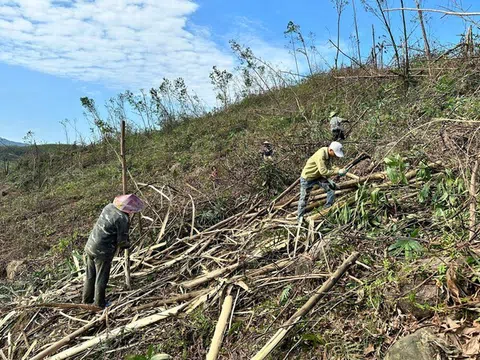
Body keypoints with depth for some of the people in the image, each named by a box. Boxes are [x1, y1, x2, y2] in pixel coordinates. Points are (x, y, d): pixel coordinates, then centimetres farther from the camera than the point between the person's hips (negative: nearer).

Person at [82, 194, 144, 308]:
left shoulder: (109, 206, 1)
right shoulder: (123, 219, -23)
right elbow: (122, 241, -16)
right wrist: (128, 244, 8)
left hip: (90, 246, 8)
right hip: (102, 252, -8)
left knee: (90, 276, 22)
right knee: (101, 279, 11)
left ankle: (87, 300, 39)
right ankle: (99, 304, 28)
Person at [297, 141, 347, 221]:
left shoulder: (331, 154, -11)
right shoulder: (320, 155, -36)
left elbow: (330, 166, -1)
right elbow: (323, 171, -38)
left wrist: (339, 170, -18)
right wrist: (338, 172, -33)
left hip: (319, 176, 7)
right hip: (307, 177, -7)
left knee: (331, 187, -4)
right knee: (304, 197, 5)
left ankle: (329, 208, 11)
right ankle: (300, 216, 21)